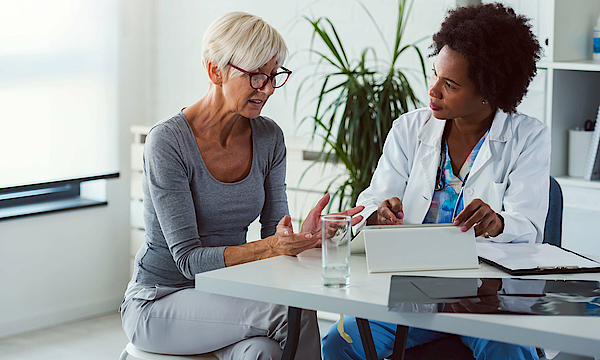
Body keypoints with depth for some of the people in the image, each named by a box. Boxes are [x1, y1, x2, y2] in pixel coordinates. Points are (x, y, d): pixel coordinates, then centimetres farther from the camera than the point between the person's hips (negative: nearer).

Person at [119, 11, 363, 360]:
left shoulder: (269, 137, 0)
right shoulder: (168, 141, -18)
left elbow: (273, 235, 1)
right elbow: (188, 258, -21)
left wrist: (305, 237, -23)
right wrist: (268, 248, -36)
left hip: (227, 295, 5)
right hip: (161, 302, -5)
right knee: (294, 312, -28)